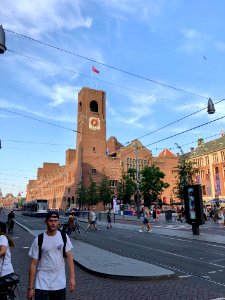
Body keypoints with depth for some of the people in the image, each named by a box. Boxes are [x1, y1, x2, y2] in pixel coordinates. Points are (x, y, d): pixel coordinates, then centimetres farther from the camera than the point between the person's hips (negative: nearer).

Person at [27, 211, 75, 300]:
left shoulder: (64, 237, -4)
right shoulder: (39, 240, -10)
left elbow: (69, 257, -1)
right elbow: (33, 264, -5)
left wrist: (72, 277, -7)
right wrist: (30, 287, -4)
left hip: (60, 284, 2)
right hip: (42, 285, -2)